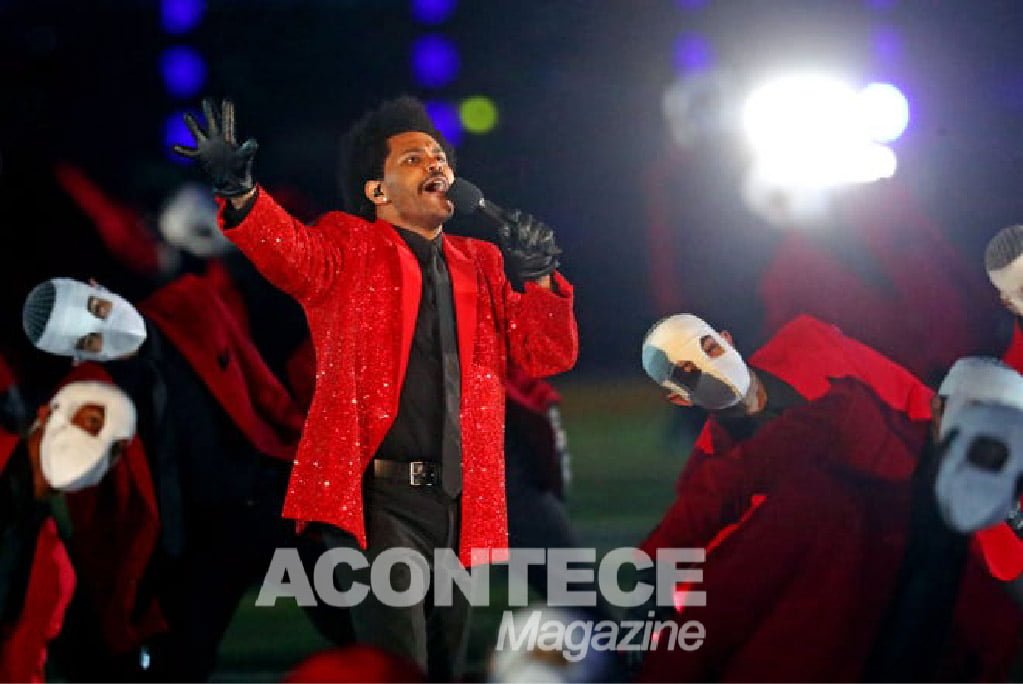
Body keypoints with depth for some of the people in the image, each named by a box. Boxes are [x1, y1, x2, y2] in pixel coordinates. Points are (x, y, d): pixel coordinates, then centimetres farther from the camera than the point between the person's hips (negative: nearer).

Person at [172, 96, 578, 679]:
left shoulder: (482, 264, 18)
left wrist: (538, 279, -7)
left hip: (461, 506, 6)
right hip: (380, 496, -6)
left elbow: (549, 354, 12)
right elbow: (289, 250, -18)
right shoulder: (350, 247, 4)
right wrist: (240, 192, -39)